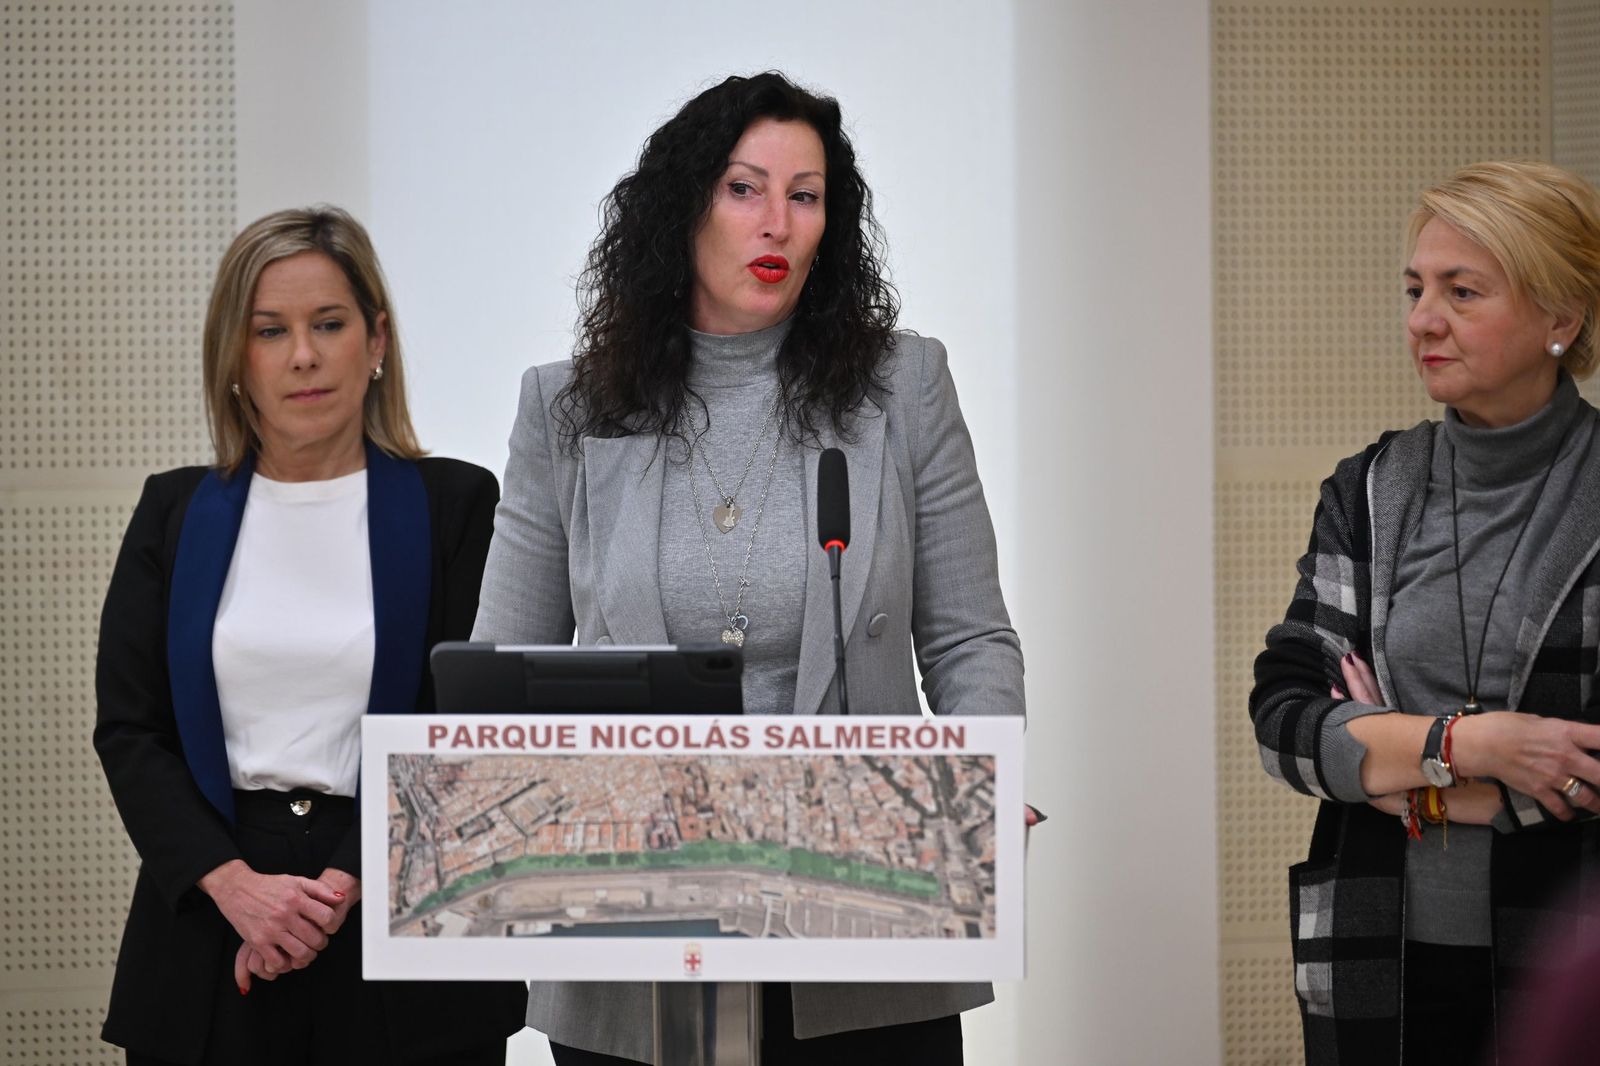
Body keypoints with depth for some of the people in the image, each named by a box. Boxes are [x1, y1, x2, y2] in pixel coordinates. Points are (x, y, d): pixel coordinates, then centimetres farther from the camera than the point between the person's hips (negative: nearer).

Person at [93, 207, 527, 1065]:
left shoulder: (457, 505, 1)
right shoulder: (176, 512, 8)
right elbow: (126, 730, 2)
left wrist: (341, 886, -15)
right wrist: (234, 883, -12)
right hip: (208, 947, 2)